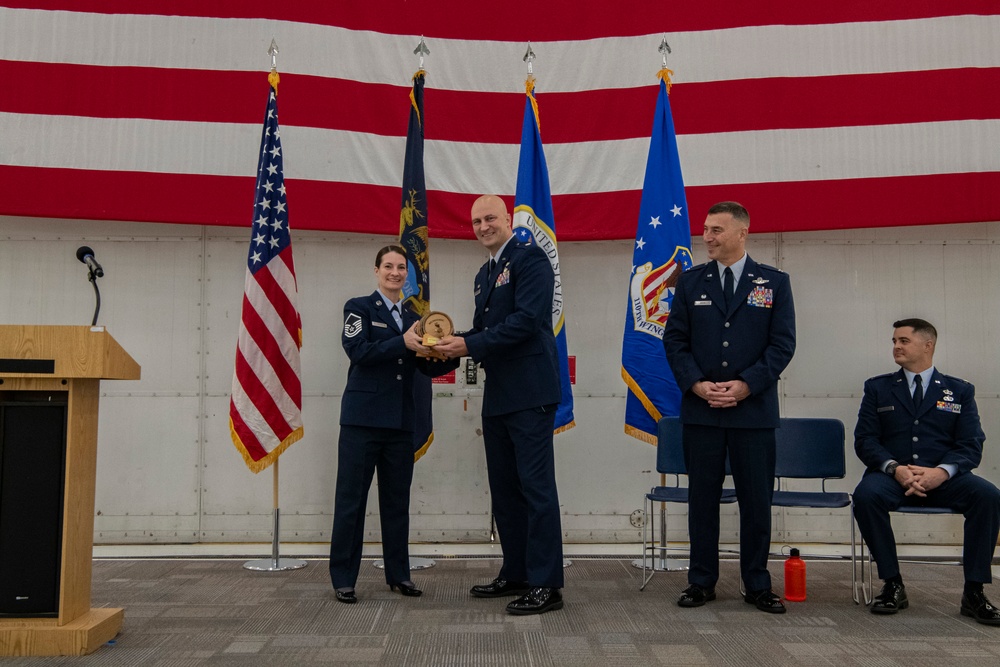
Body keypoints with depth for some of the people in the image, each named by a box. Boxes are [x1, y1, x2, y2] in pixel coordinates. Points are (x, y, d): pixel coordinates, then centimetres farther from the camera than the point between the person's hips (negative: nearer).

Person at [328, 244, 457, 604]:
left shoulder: (413, 319, 16)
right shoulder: (359, 307, 2)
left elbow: (428, 367, 10)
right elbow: (358, 351, -14)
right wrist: (403, 342, -22)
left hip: (401, 422, 5)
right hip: (363, 419, -5)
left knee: (397, 500, 11)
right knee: (351, 499, 0)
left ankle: (398, 574, 22)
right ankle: (343, 579, 9)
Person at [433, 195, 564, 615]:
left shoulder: (529, 259, -7)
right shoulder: (484, 274, 20)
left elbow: (525, 320, -19)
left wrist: (469, 345, -18)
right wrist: (452, 342, 0)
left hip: (530, 394, -9)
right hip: (497, 395, 9)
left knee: (536, 486, -6)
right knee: (504, 487, 14)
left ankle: (546, 585, 1)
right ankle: (515, 574, 26)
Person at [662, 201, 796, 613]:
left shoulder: (774, 283, 4)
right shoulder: (691, 282, 8)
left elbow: (782, 343, -2)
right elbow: (675, 340, 5)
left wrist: (745, 385, -13)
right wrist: (696, 384, -10)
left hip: (754, 409, -1)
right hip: (700, 409, 1)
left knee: (756, 499, 5)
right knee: (702, 497, 7)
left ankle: (757, 585, 19)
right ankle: (702, 581, 18)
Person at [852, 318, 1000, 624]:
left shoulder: (959, 391, 14)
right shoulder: (878, 388, 13)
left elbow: (971, 446, 3)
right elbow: (865, 440, 4)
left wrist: (942, 471, -18)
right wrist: (895, 468, -17)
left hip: (943, 480, 1)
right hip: (893, 476, 0)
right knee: (866, 494, -33)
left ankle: (974, 591, -16)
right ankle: (893, 585, -17)